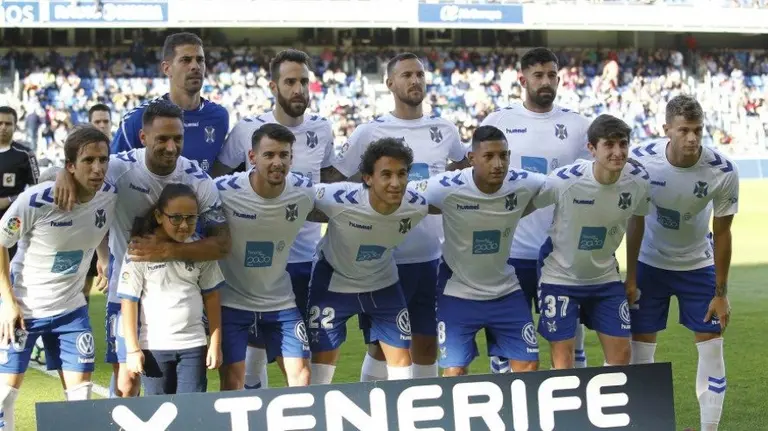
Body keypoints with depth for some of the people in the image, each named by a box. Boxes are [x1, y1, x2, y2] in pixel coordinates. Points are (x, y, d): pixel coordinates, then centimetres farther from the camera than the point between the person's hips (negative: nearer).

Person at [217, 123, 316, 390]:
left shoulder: (305, 191, -10)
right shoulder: (224, 191, -20)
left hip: (281, 302, 3)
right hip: (231, 302, -3)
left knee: (301, 374, 0)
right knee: (232, 379, -4)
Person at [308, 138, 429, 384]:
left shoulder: (417, 207, -24)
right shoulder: (339, 200, -35)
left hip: (383, 283, 3)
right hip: (333, 281, -3)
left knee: (401, 357, 3)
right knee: (323, 356, 1)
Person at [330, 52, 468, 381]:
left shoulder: (445, 131, 6)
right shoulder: (369, 133, -5)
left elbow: (466, 163, 27)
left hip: (431, 256, 4)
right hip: (386, 257, -3)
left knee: (427, 343, 10)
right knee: (381, 344, 3)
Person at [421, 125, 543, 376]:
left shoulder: (525, 185, -15)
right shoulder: (446, 188, -23)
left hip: (506, 291, 3)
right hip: (458, 293, -3)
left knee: (529, 366, 3)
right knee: (454, 372, -5)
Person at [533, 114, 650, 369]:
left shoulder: (638, 180, -14)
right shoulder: (564, 180, -27)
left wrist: (631, 278, 11)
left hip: (606, 278, 4)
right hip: (560, 276, -4)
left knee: (621, 355, 4)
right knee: (563, 360, -3)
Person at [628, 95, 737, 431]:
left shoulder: (723, 172, -23)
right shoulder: (641, 160, -23)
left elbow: (722, 234, -12)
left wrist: (720, 293, -8)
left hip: (699, 265, 0)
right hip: (649, 263, 0)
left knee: (712, 346, -2)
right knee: (639, 348, 1)